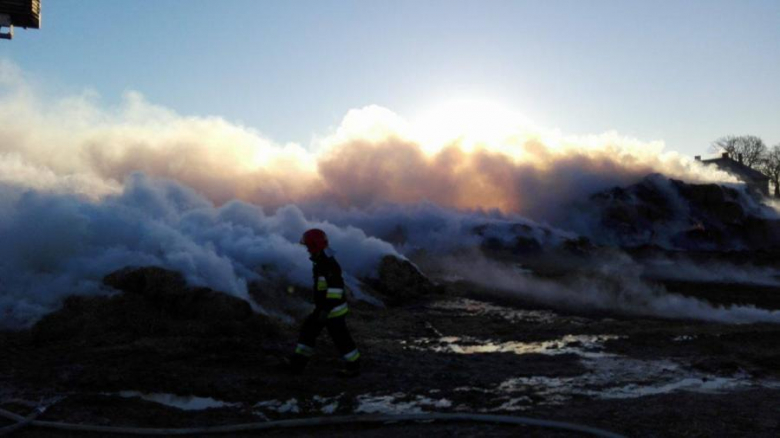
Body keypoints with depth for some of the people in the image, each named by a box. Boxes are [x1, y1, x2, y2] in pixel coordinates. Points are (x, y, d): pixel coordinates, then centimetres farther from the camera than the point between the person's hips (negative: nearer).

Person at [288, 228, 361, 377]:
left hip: (333, 310, -10)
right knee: (308, 331, 9)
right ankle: (298, 363, 16)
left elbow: (336, 288, -29)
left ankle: (353, 366, 19)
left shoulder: (329, 264, -24)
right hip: (323, 308, 10)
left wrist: (326, 309, -30)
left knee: (341, 338, 3)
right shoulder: (321, 261, 8)